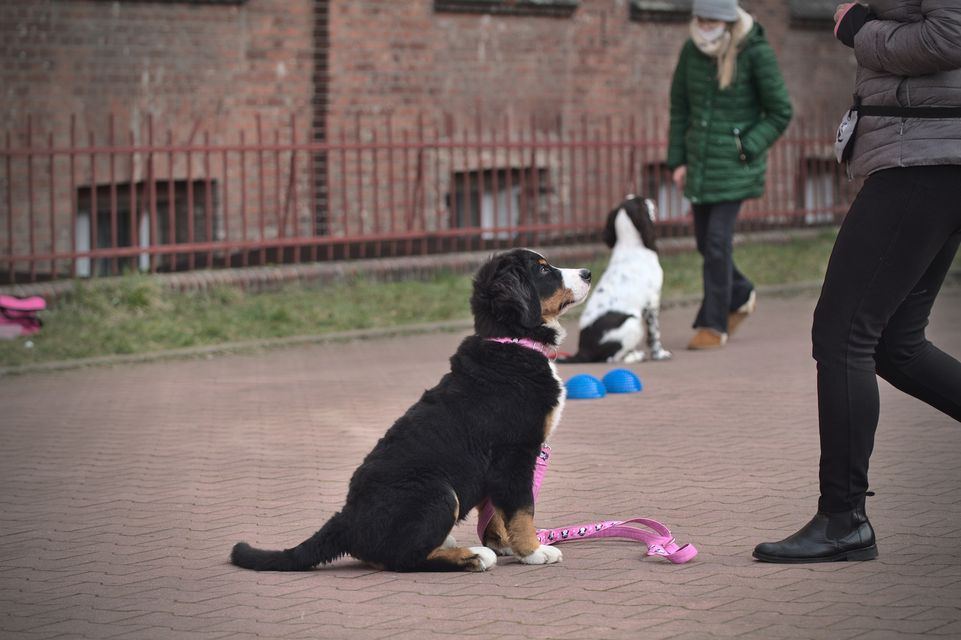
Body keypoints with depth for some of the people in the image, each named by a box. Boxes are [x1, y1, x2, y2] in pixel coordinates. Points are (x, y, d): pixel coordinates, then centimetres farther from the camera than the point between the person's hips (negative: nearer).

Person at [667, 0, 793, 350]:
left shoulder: (756, 52, -12)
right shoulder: (692, 50, 0)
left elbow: (780, 112, -5)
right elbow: (679, 107, 11)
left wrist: (746, 149, -12)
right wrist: (677, 160, 7)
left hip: (735, 164, -5)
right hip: (699, 160, 5)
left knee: (718, 240, -10)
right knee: (705, 240, 11)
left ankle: (713, 324, 0)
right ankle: (741, 295, 37)